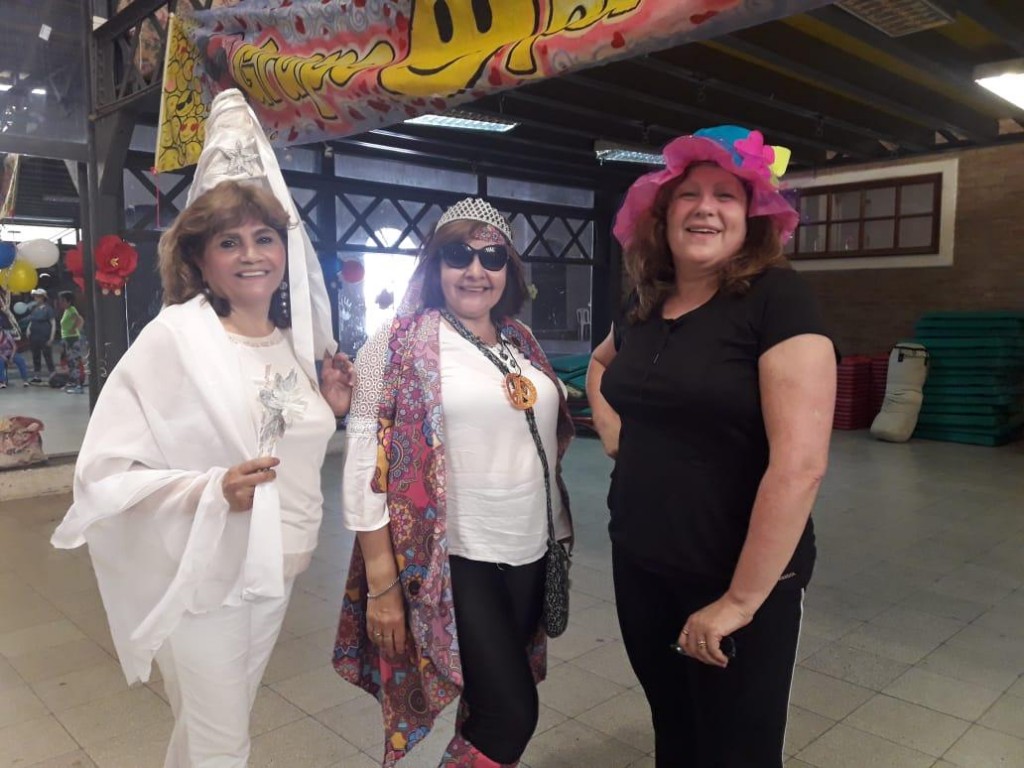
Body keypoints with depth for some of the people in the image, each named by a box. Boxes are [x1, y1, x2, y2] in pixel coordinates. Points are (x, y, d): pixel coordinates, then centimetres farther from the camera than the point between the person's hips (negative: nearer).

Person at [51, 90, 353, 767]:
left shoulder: (297, 342, 2)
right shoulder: (174, 337, -16)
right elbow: (104, 470, -17)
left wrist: (329, 413, -4)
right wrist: (212, 490, -29)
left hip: (275, 568, 6)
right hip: (201, 575, -6)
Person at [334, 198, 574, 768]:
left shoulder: (522, 342, 8)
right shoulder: (400, 345, -10)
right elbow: (368, 466, -13)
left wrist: (559, 532, 15)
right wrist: (382, 583, -15)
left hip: (529, 553, 6)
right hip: (452, 559, -6)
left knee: (492, 708, 19)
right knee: (512, 713, -3)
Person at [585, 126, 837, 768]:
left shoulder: (778, 298, -16)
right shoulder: (646, 308, 4)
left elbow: (800, 465, -22)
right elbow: (600, 364, 27)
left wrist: (739, 601, -18)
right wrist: (609, 424, 7)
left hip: (742, 581, -5)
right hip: (639, 566, 6)